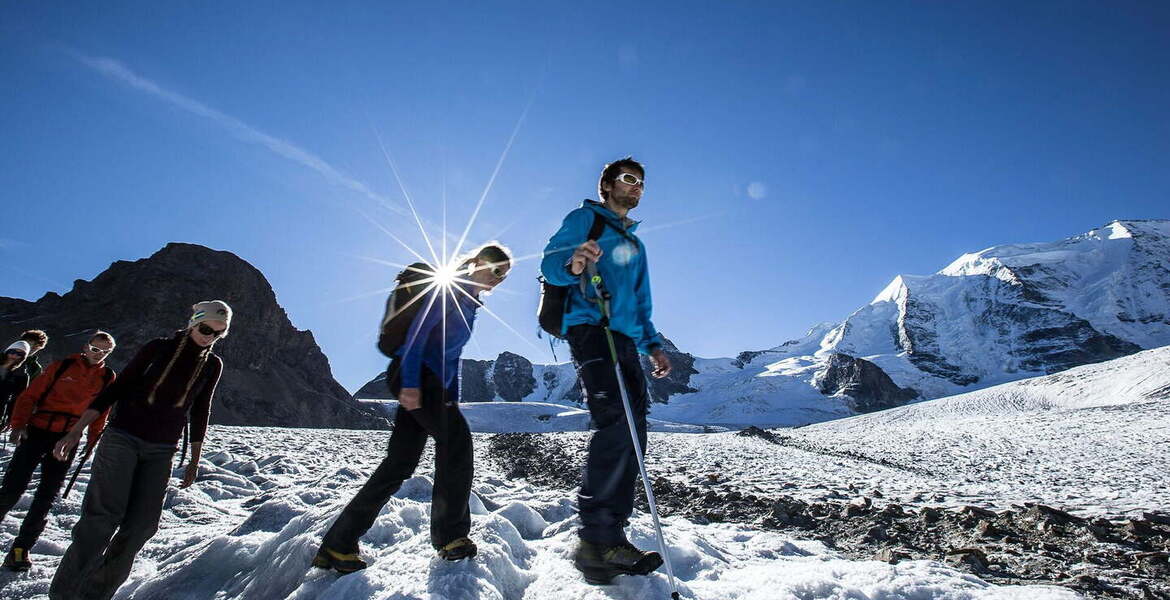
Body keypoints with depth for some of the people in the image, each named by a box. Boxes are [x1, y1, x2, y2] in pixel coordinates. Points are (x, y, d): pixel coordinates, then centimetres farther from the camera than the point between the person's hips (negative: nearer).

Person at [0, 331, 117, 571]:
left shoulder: (107, 377, 6)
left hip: (67, 440, 1)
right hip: (37, 432, -1)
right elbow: (30, 395, 2)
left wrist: (93, 442, 7)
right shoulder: (63, 366, 2)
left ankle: (21, 548, 12)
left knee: (46, 496, 1)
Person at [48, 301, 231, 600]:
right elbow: (118, 387, 0)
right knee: (103, 516, -12)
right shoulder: (159, 348, -2)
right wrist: (77, 429, -7)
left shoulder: (213, 365, 5)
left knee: (141, 526, -2)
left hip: (161, 452, 3)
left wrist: (194, 460, 14)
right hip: (122, 438, -3)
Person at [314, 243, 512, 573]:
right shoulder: (450, 288, -5)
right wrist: (410, 383, -24)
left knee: (400, 463, 4)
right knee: (456, 437, -14)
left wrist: (452, 400, 20)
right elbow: (418, 331, -16)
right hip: (414, 377, -9)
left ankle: (337, 546, 10)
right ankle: (451, 536, -5)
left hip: (431, 383, 9)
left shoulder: (468, 303, 22)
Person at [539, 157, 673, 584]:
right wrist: (572, 264, -28)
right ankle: (594, 539, -18)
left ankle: (611, 537, 4)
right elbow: (550, 263, -5)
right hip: (590, 328, -8)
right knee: (616, 424, -23)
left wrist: (652, 345, 18)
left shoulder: (635, 244, 31)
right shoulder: (585, 219, 9)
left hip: (625, 339, 8)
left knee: (632, 433, -1)